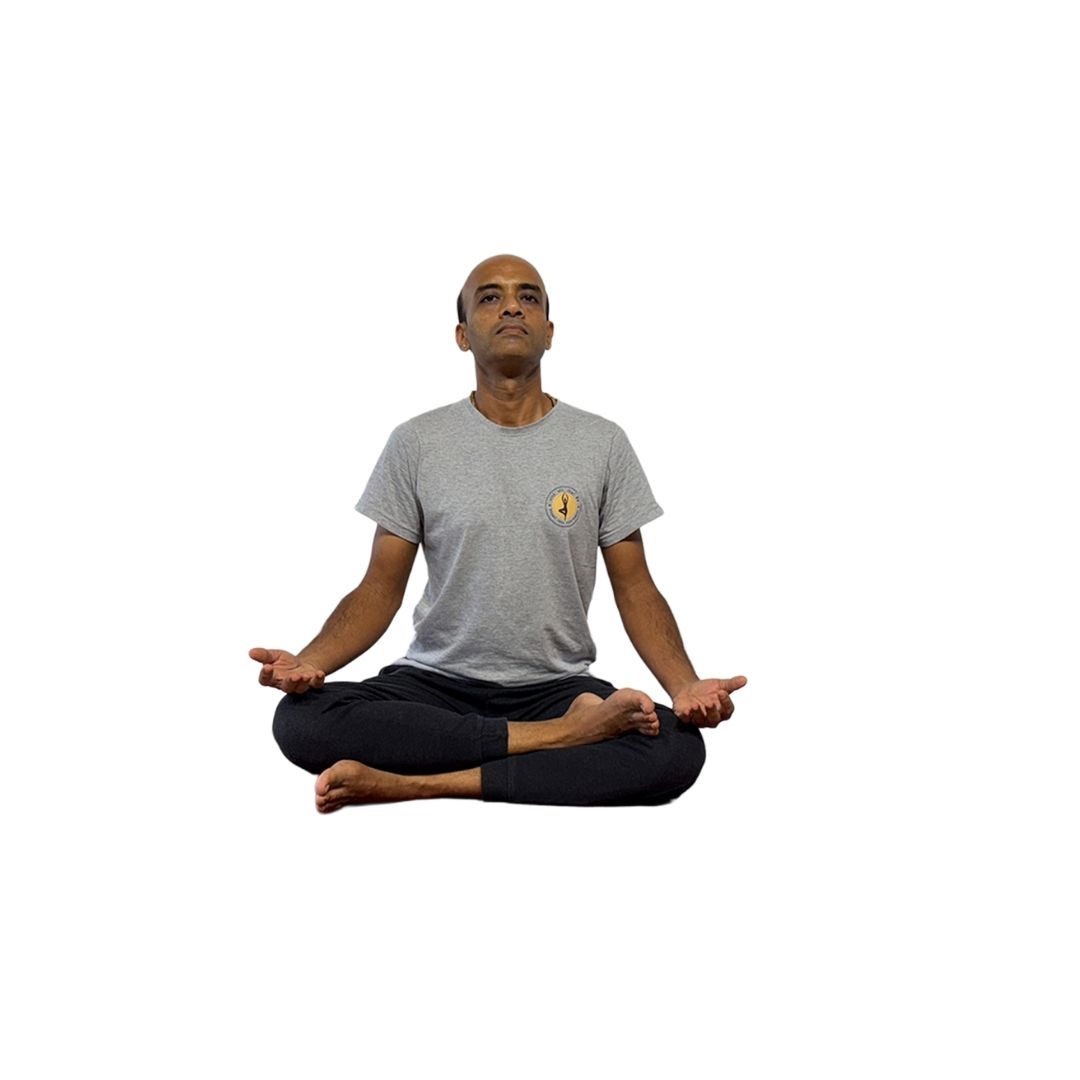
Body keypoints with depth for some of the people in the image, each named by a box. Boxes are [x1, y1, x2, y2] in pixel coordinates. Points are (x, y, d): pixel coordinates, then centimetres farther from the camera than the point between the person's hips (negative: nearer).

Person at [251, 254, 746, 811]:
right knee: (301, 719, -29)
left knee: (679, 747, -30)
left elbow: (635, 588, 3)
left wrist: (686, 685, -17)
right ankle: (562, 735, -24)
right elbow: (381, 589, 2)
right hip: (435, 682, 1)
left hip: (556, 686, 0)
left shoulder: (603, 442, 2)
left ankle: (417, 782, -26)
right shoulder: (416, 442, 2)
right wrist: (310, 660, -19)